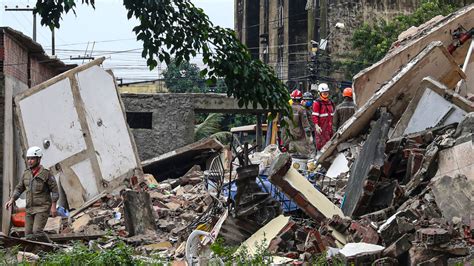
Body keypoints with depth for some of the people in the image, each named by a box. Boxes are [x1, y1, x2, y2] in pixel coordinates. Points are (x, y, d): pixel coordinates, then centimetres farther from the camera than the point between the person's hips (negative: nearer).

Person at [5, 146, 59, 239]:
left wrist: (53, 206, -11)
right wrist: (12, 200, -1)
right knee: (28, 234, 2)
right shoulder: (26, 174, 8)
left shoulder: (46, 174, -8)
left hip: (42, 208, -6)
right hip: (29, 209, 6)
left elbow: (54, 189, -6)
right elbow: (19, 188, 13)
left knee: (37, 232, -19)